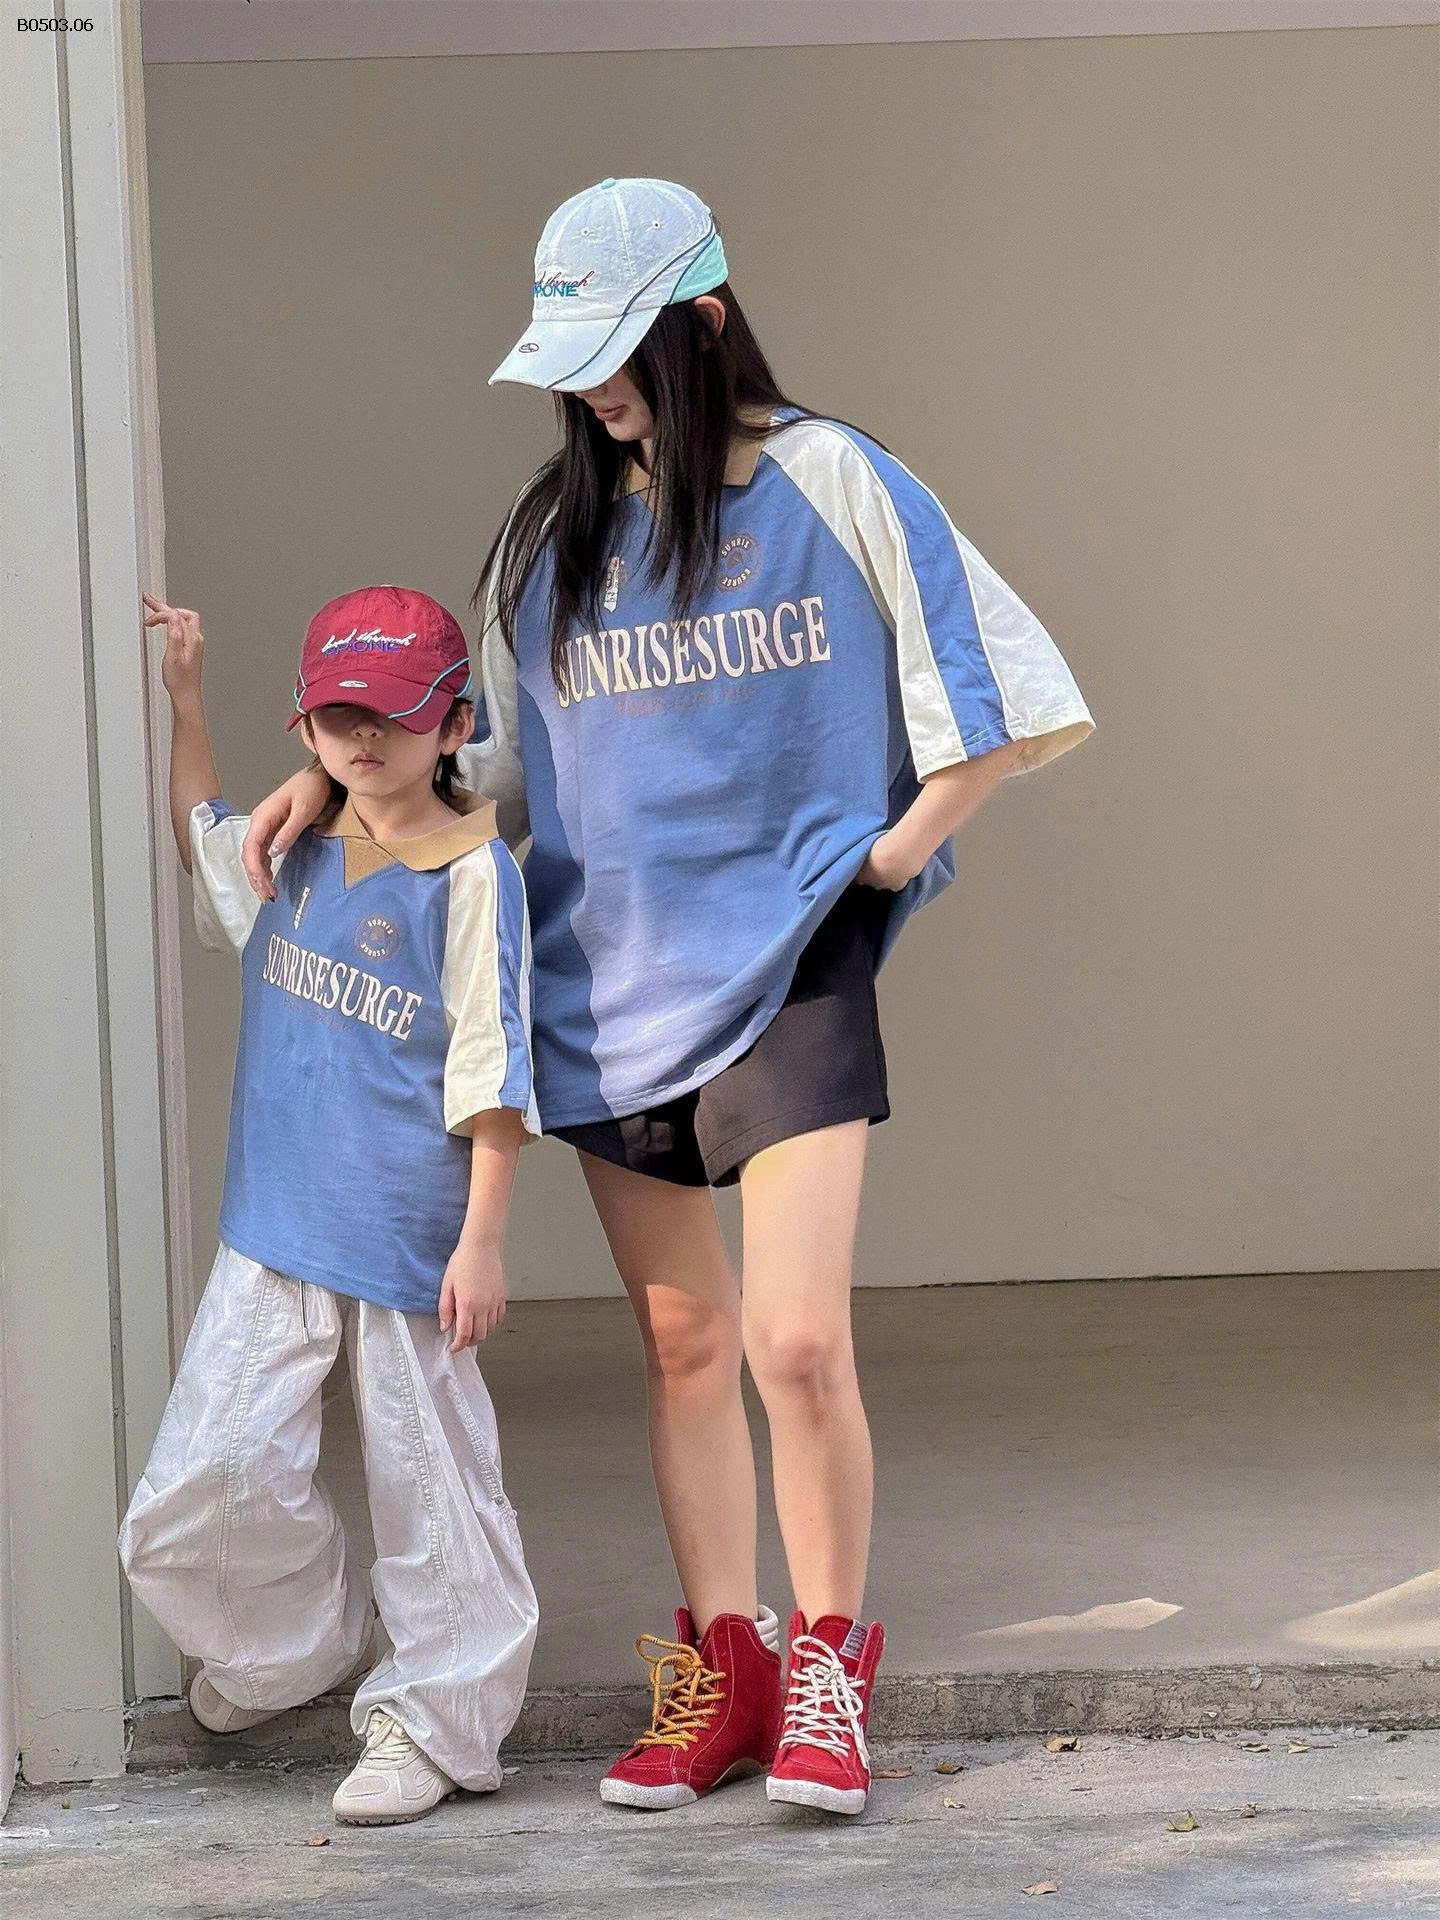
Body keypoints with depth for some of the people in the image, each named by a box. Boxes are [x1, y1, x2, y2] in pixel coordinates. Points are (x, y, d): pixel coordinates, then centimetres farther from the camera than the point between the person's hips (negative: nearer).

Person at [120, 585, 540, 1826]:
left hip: (406, 1243, -6)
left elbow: (491, 1073, -10)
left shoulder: (470, 873, -8)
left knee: (428, 1487, 3)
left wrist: (482, 1241, -13)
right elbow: (201, 836, 34)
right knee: (207, 1480, 0)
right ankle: (306, 1640, 27)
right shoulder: (293, 851, 10)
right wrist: (184, 695, 24)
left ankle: (432, 1723, 16)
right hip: (275, 1232, 6)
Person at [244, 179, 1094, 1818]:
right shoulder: (547, 541, 9)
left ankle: (827, 1667, 2)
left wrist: (901, 840, -3)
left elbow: (1020, 697, -1)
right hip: (610, 976, 5)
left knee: (796, 1339, -14)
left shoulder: (829, 484, -4)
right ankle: (721, 1671, 18)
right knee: (681, 1342, 9)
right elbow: (510, 773, 21)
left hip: (788, 969, -4)